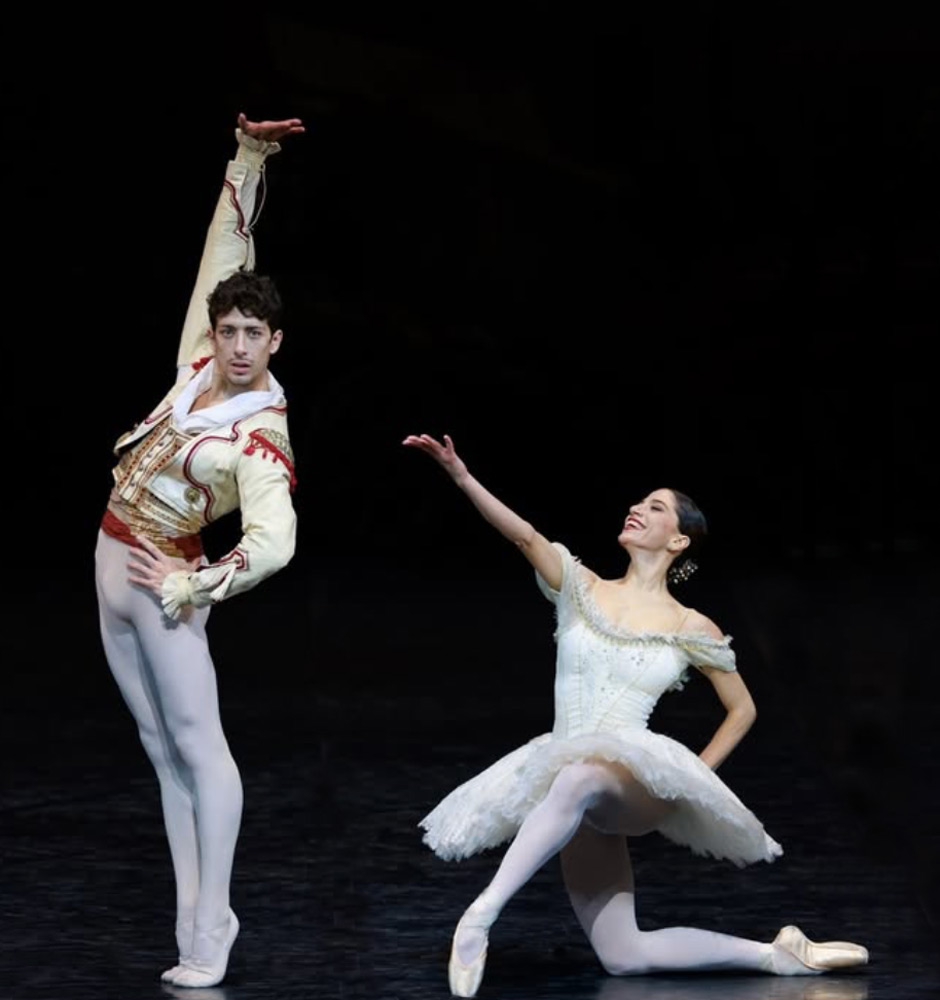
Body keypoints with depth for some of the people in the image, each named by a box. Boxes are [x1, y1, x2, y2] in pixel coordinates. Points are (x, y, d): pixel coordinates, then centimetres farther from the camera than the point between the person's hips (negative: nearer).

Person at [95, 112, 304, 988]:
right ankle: (197, 918, 8)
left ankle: (208, 933, -11)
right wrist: (248, 160, 3)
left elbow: (272, 544, -26)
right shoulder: (199, 364, 0)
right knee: (162, 748, 7)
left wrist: (194, 588, -24)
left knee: (195, 743, -8)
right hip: (111, 565, 8)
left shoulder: (261, 439, -17)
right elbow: (225, 247, 7)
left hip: (161, 582, -8)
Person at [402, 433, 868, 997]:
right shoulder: (582, 590, 9)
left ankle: (481, 917, -46)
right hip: (583, 803, 4)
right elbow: (524, 534, -8)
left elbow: (743, 708, 17)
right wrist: (461, 476, -25)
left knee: (577, 778, -42)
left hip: (638, 780, -4)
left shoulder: (691, 628, 5)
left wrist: (697, 774, 6)